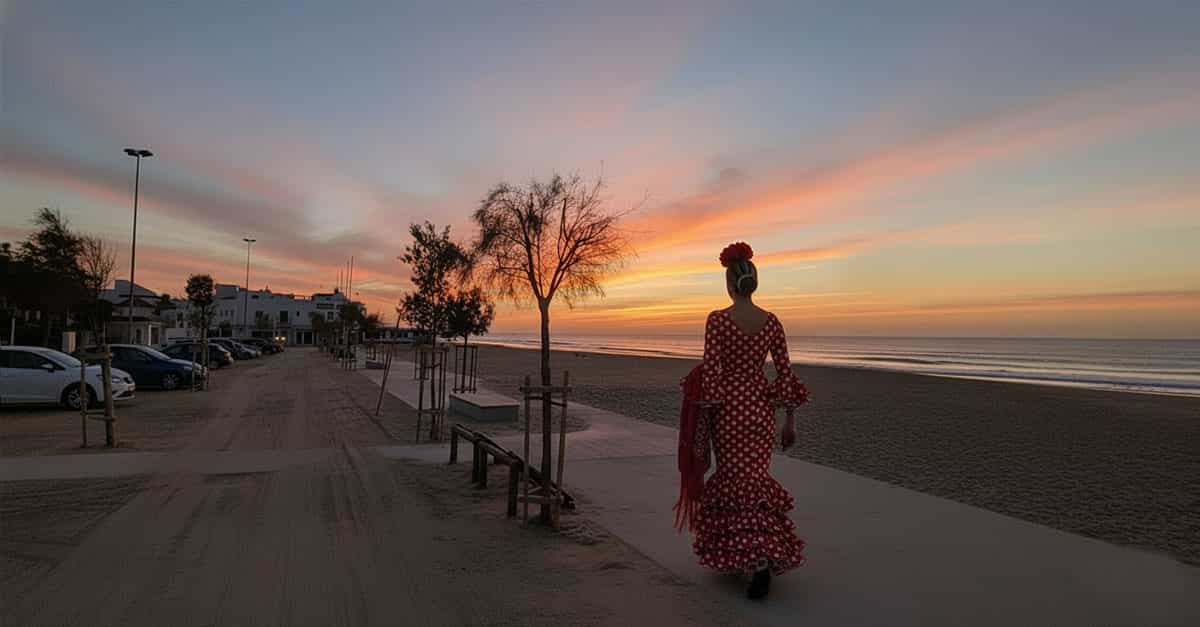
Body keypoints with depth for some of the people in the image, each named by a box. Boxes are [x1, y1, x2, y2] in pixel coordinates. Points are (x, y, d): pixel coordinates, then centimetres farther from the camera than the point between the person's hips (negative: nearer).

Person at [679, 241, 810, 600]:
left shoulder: (717, 319, -12)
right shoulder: (772, 321, 0)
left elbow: (710, 374, -15)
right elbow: (785, 373, 2)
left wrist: (699, 424, -8)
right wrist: (790, 421, 10)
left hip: (728, 408, -4)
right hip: (760, 407, 4)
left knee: (740, 484, 5)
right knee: (754, 478, 18)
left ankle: (760, 560, -5)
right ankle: (738, 552, 28)